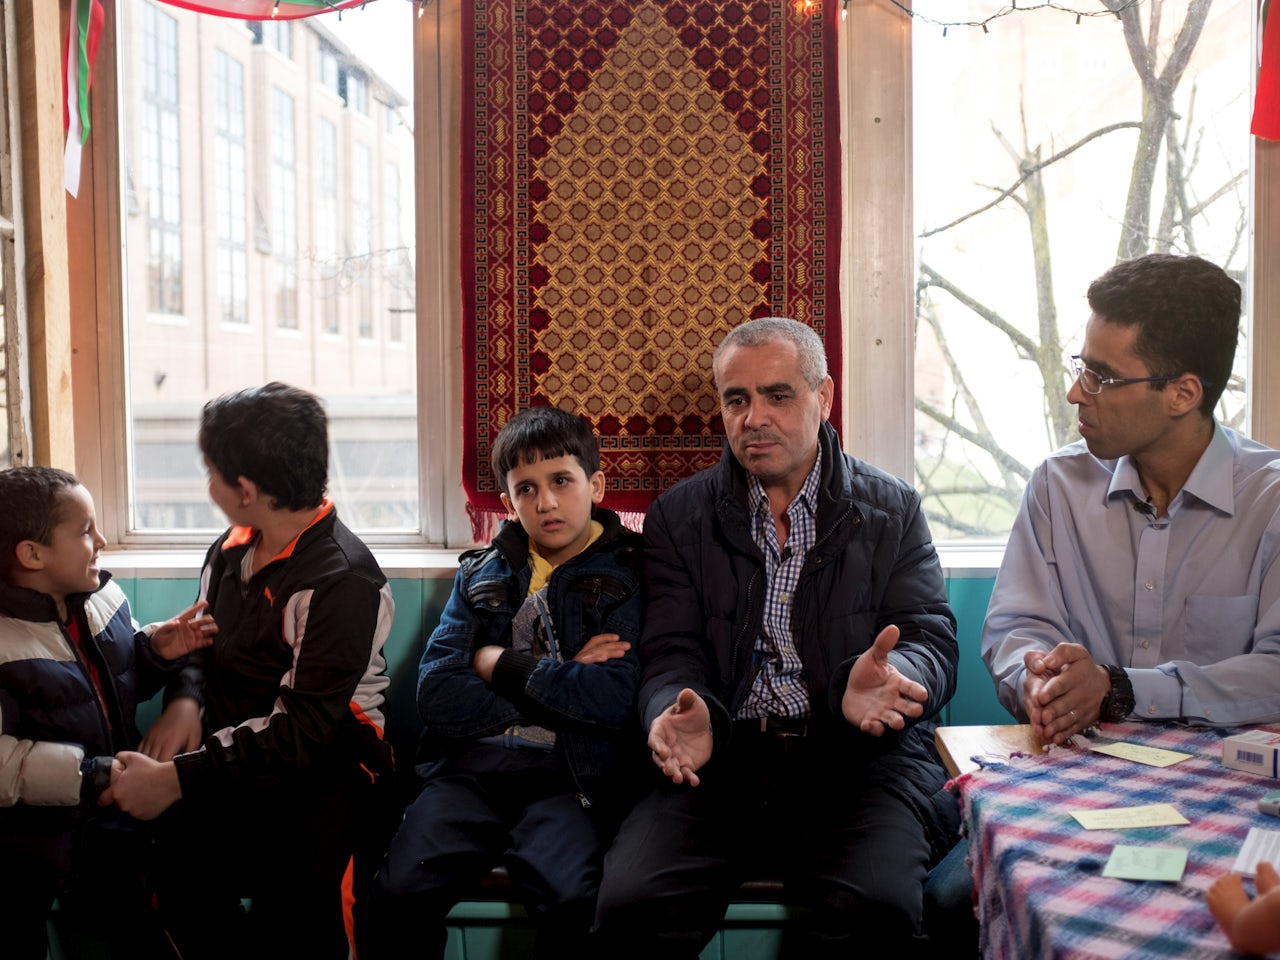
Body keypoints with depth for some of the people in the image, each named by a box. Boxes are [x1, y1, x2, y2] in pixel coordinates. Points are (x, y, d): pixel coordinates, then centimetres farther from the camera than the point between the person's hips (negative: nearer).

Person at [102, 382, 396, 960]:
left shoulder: (342, 581, -14)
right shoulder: (233, 547, 11)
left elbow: (303, 729, -19)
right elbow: (201, 643, 21)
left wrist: (178, 779, -22)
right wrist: (187, 701, -2)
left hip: (324, 767, -6)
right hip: (231, 759, 6)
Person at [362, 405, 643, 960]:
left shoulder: (625, 575, 4)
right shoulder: (482, 575, 15)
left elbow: (617, 700, -11)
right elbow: (435, 696, 2)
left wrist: (503, 666, -2)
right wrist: (557, 682, -4)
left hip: (568, 774, -3)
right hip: (472, 765, 3)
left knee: (570, 902, -31)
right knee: (399, 894, -22)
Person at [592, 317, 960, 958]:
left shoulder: (892, 511, 11)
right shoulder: (679, 515, 13)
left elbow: (931, 640, 2)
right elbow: (671, 653, 6)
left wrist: (877, 681, -23)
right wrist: (683, 715, -20)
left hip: (857, 757, 0)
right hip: (724, 758, 1)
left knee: (878, 906, -30)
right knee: (629, 905, -25)